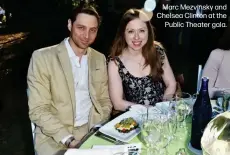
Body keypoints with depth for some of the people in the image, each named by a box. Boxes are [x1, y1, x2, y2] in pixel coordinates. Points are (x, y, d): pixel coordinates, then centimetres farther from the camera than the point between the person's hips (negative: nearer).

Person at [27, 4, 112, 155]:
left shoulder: (99, 59, 6)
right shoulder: (42, 57, -9)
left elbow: (104, 100, 11)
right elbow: (38, 109, -11)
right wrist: (68, 139, -19)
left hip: (92, 130, 4)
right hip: (55, 137, -3)